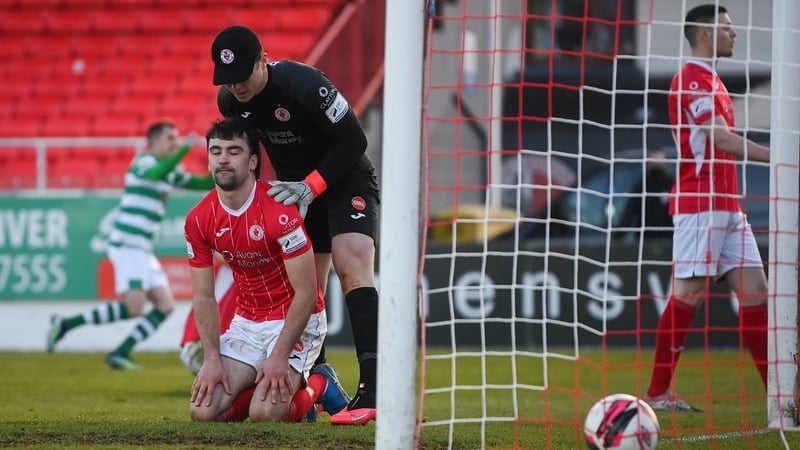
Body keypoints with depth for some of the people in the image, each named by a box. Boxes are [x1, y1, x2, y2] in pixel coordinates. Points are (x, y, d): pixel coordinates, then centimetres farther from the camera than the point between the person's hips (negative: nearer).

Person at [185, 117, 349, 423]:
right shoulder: (198, 220, -5)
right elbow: (204, 297, 1)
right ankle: (263, 386, 16)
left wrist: (279, 356, -23)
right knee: (203, 412, -11)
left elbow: (306, 293, -20)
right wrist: (212, 359, -11)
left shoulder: (279, 211, -22)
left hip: (296, 320, -5)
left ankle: (319, 386, 8)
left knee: (264, 415, -23)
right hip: (246, 324, 5)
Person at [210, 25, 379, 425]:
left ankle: (373, 389, -35)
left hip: (346, 182, -7)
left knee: (352, 271, -25)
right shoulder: (229, 101, -7)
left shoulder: (305, 86, -28)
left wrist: (311, 186, -25)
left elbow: (353, 141, -22)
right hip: (298, 190, 7)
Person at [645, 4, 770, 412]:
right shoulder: (691, 80, -11)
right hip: (699, 203, -10)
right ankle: (657, 392, -1)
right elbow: (720, 138, -20)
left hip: (726, 206, 10)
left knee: (755, 291, 3)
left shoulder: (710, 81, 20)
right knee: (689, 293, -8)